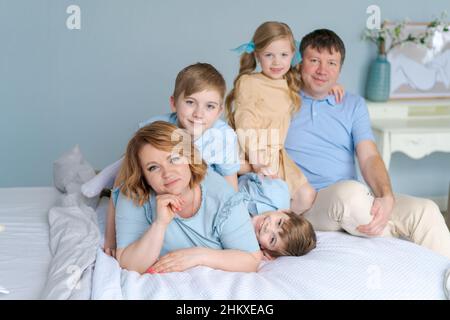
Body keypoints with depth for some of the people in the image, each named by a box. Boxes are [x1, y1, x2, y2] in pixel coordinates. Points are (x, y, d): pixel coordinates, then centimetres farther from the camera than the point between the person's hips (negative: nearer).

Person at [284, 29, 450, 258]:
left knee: (426, 210, -20)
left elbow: (369, 158, 5)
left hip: (352, 202, 4)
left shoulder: (353, 105, 18)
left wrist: (387, 198, -18)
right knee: (350, 191, -36)